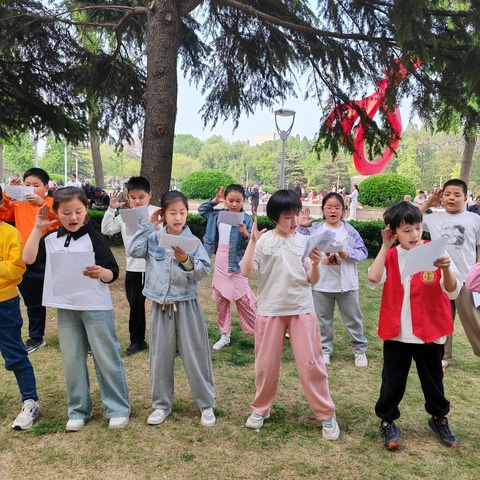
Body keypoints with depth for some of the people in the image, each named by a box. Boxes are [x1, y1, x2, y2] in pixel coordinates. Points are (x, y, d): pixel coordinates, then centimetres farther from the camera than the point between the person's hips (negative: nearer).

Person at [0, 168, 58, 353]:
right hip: (25, 263, 5)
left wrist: (41, 203, -34)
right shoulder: (18, 204, 9)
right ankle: (36, 338, 34)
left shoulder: (52, 203, -5)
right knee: (33, 303, 19)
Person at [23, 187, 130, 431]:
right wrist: (38, 227, -7)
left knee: (106, 358, 4)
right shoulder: (51, 239, 5)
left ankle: (118, 409, 17)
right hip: (66, 309, 4)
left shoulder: (94, 238, -8)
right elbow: (28, 258, -9)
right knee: (72, 361, 12)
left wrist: (101, 273, -32)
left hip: (96, 308, -4)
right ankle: (78, 410, 27)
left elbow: (112, 274, -10)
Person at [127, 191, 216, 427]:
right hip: (161, 306, 3)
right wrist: (147, 225, -8)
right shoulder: (154, 238, 3)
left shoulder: (193, 241, -5)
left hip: (187, 306, -2)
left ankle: (207, 404, 20)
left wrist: (186, 261, -27)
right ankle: (161, 404, 28)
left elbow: (204, 271, -11)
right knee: (160, 357, 12)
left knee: (195, 356, 5)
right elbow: (133, 251, -11)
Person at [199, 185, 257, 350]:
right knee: (221, 299, 11)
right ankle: (225, 335, 23)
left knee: (242, 299, -5)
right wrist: (215, 200, 4)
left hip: (236, 263, -5)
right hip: (220, 262, 6)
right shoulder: (219, 215, 4)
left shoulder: (246, 219, -10)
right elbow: (201, 209, 19)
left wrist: (245, 234, -31)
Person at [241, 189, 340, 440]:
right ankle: (261, 408, 33)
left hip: (302, 309, 0)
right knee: (266, 362, 12)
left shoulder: (305, 242, -1)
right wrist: (252, 241, -18)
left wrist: (315, 264, -19)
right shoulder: (263, 241, -4)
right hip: (270, 310, 0)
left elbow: (312, 281, 0)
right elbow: (246, 271, -13)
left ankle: (326, 414, 19)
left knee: (311, 362, 3)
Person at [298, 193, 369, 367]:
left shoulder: (350, 231, -3)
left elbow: (363, 251, -6)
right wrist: (302, 227, -7)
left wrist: (347, 254, -22)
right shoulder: (315, 229, 2)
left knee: (353, 319, 11)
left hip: (346, 284, -1)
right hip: (321, 283, 1)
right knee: (323, 319, 13)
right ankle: (325, 350, 28)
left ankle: (360, 350, 27)